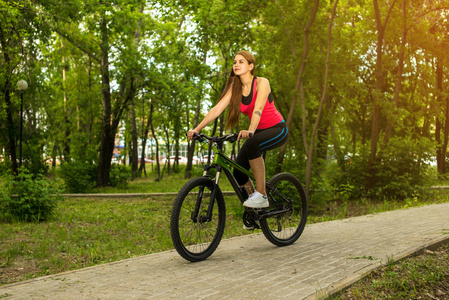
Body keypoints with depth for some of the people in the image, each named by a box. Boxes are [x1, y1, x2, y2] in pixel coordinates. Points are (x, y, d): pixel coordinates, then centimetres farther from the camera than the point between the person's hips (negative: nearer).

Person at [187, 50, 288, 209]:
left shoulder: (261, 83, -16)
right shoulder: (234, 88, -1)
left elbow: (258, 109, -32)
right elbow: (216, 109, -11)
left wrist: (250, 131, -49)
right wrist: (197, 129, -23)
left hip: (277, 130, -6)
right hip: (258, 132, 6)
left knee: (251, 144, -37)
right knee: (238, 173, -10)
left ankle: (261, 195, -30)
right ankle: (255, 205, 15)